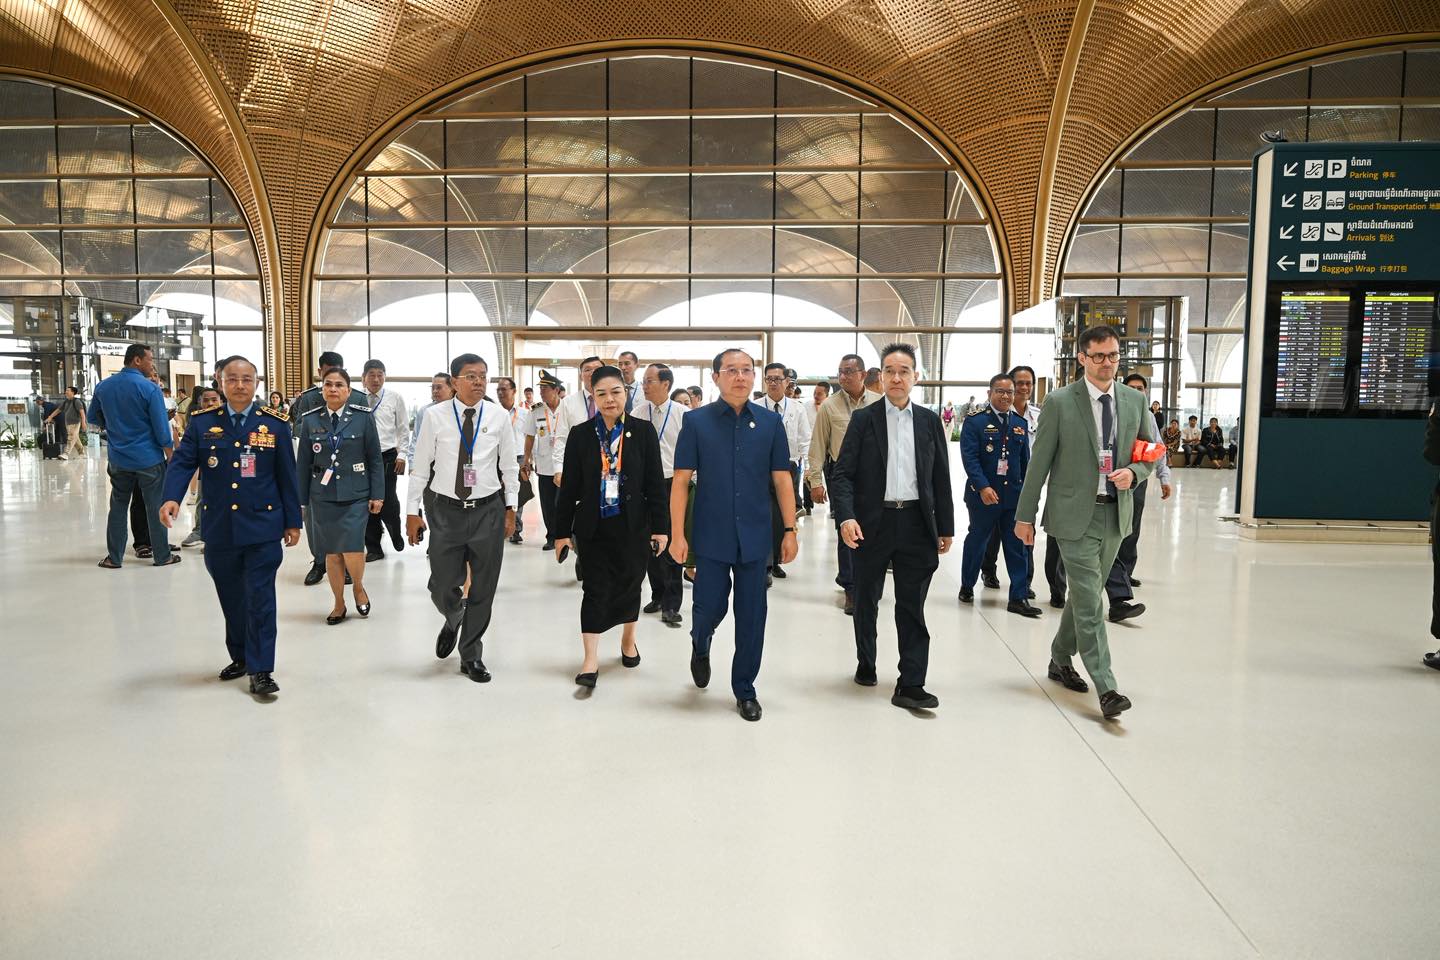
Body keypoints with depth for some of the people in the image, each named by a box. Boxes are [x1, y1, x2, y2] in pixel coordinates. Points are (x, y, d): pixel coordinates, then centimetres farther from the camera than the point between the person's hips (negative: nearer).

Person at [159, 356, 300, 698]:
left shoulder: (274, 423, 0)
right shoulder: (202, 422, 3)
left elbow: (286, 475, 3)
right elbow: (182, 462, -3)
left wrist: (293, 521, 4)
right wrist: (171, 497, -22)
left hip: (262, 528, -2)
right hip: (219, 529, 2)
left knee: (260, 598, -3)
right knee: (231, 598, 15)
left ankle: (260, 670, 4)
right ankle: (240, 657, 33)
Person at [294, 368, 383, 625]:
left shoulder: (364, 416, -1)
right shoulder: (310, 420, 4)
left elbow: (375, 459, 0)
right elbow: (303, 463, 8)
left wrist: (377, 495, -3)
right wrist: (301, 500, 8)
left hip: (355, 496, -2)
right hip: (322, 497, 2)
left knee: (352, 551, -11)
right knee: (331, 553, 7)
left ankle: (359, 587, 20)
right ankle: (339, 605, 23)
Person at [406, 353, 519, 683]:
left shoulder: (498, 416, -1)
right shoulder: (435, 416, -4)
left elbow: (509, 467, 6)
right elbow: (420, 466, 0)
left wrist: (510, 508, 5)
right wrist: (413, 510, 0)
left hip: (488, 510, 1)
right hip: (446, 510, -1)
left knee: (483, 589, 8)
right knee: (442, 587, 1)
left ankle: (471, 656, 28)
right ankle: (453, 621, 39)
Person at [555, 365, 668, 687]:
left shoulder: (643, 431, -3)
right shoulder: (580, 435, -1)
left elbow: (655, 484, -3)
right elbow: (569, 487, 1)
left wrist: (660, 527, -5)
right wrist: (562, 531, 1)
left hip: (633, 526, 0)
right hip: (595, 526, 0)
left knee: (629, 585, 13)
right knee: (596, 589, -1)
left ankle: (628, 639, 37)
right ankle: (591, 659, 4)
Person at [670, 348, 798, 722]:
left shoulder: (770, 422, 2)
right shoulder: (696, 421, -3)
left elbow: (781, 479, 5)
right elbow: (681, 481, -3)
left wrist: (790, 530, 1)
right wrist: (677, 535, -7)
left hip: (754, 537, 2)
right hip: (711, 536, -1)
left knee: (751, 616, 7)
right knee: (709, 607, 4)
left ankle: (744, 688, 25)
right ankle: (701, 647, 40)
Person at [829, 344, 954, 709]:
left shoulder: (930, 421, 7)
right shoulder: (863, 419, 0)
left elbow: (941, 478, 9)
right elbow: (843, 473, -5)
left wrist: (946, 528, 7)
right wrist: (846, 517, -19)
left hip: (916, 524, 1)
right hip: (872, 523, -1)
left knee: (912, 606, 2)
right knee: (866, 600, 13)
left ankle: (910, 685, 6)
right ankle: (865, 663, 34)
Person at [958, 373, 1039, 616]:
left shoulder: (1020, 423, 9)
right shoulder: (975, 422, -6)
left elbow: (1025, 460, 13)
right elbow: (969, 457, -14)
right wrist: (983, 487, -24)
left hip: (1014, 495, 4)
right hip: (983, 494, -4)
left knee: (1017, 546, 2)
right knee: (976, 542, 12)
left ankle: (1018, 598, 8)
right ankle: (967, 587, 30)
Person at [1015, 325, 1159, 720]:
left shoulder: (1134, 401, 8)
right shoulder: (1059, 402, -6)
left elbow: (1149, 454, 16)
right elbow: (1039, 462, -5)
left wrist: (1133, 472, -8)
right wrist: (1025, 515, -5)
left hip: (1115, 514, 5)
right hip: (1075, 514, -5)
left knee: (1084, 595, 16)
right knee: (1089, 601, -7)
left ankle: (1060, 660, 35)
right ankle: (1106, 689, -5)